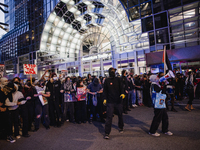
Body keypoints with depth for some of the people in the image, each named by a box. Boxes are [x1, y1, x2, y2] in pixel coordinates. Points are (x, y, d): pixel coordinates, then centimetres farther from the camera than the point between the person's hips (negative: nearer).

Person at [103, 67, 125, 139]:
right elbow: (105, 90, 3)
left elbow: (121, 87, -3)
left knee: (120, 115, 17)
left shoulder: (118, 79, 5)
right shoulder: (107, 80, 1)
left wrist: (122, 93, -21)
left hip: (119, 101, 3)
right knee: (109, 117, -5)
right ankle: (106, 133, 5)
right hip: (110, 101, -2)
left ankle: (120, 127, 42)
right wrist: (105, 98, -6)